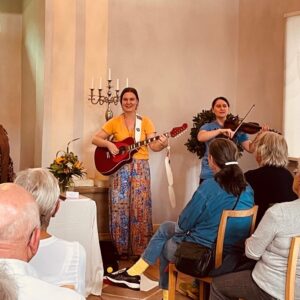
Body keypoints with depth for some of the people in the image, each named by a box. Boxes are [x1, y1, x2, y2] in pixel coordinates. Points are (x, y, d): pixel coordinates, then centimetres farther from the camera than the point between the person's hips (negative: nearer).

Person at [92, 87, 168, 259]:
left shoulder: (145, 122, 3)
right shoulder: (114, 122, 5)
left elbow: (153, 145, -6)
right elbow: (95, 139, 5)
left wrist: (162, 144, -28)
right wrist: (108, 143, -14)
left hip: (140, 168, 0)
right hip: (119, 168, 1)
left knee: (140, 208, -1)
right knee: (120, 208, 1)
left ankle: (140, 249, 7)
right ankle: (121, 248, 10)